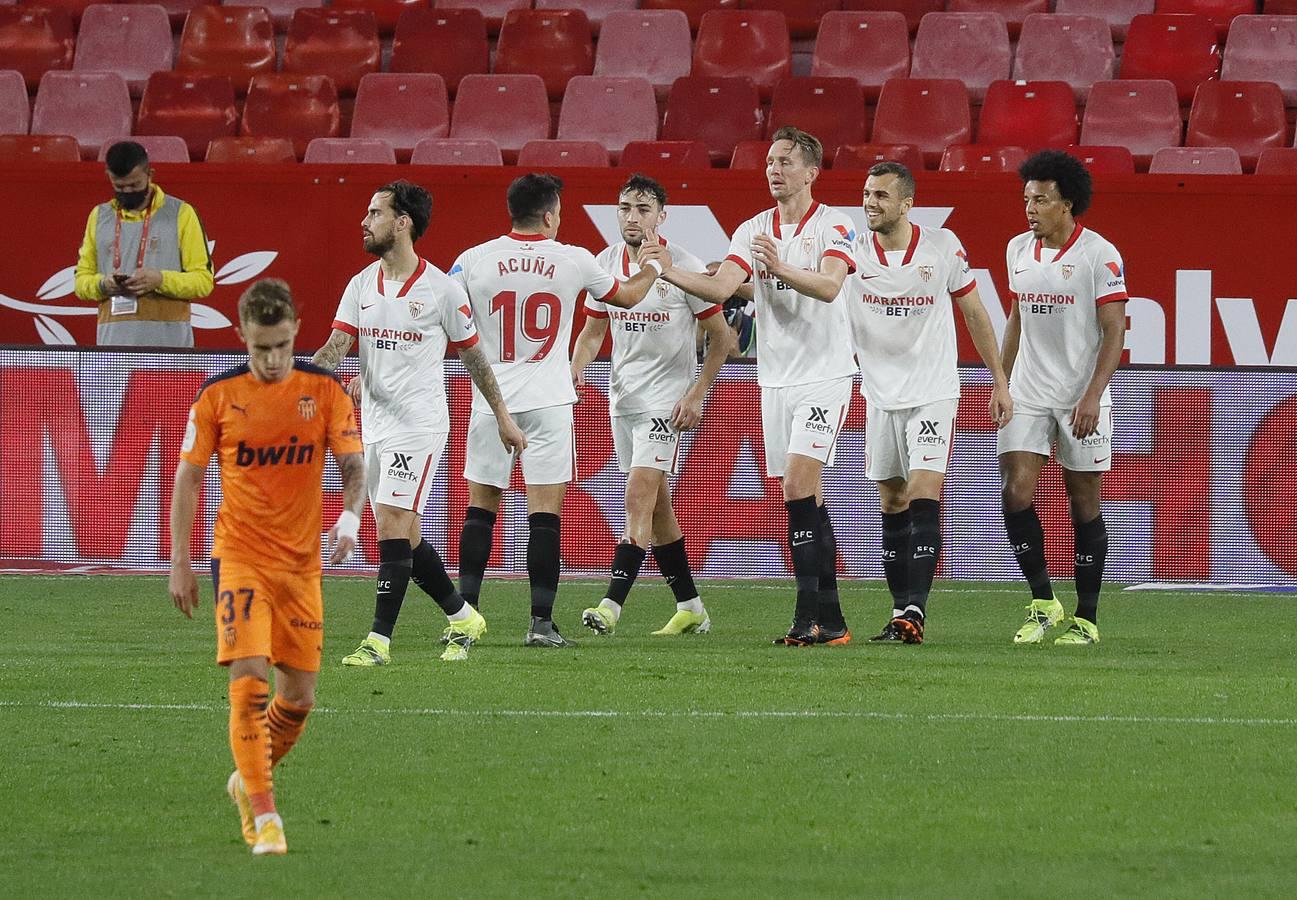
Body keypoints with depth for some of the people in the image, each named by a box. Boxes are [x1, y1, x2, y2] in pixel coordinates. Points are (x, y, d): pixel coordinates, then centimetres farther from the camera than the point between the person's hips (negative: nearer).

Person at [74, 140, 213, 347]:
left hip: (168, 340, -3)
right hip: (114, 341, 3)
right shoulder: (99, 217, 15)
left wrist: (160, 280, -16)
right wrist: (104, 284, -6)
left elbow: (203, 280, 1)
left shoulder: (181, 214, 5)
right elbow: (81, 282, 17)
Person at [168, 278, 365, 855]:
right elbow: (188, 477, 3)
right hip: (239, 557, -2)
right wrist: (180, 563, 0)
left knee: (300, 694, 5)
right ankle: (263, 812, -13)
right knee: (249, 678, -16)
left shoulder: (325, 391, -1)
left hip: (301, 562, 2)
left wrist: (349, 516, -22)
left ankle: (249, 780, 31)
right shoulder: (219, 395, -4)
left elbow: (352, 465, 0)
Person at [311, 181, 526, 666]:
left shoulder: (441, 289, -6)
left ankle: (379, 639, -13)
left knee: (392, 529, -14)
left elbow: (472, 355, 4)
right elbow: (337, 345, -2)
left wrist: (503, 417, 10)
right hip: (374, 423, 6)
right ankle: (462, 617, 27)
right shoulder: (361, 285, 8)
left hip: (419, 423, -6)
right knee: (404, 537, 9)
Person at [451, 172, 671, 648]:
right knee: (545, 513, -1)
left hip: (492, 400, 1)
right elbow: (626, 296, 15)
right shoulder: (573, 261, -2)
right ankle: (541, 622, -5)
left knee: (481, 507, 10)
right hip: (548, 402, -1)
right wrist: (656, 266, 33)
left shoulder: (474, 260, -4)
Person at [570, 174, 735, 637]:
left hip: (667, 399, -7)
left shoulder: (683, 266, -10)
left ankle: (612, 603, -23)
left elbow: (721, 337, -4)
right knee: (656, 505, 11)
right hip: (623, 397, 7)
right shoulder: (606, 263, 5)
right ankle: (690, 607, 20)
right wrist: (573, 372, -4)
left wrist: (695, 396, -11)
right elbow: (592, 332, 16)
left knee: (638, 497, -17)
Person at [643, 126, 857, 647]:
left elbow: (830, 286, -23)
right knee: (806, 503, 6)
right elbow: (721, 287, -3)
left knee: (800, 487, -18)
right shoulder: (753, 231, 10)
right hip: (776, 380, 6)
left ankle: (809, 616, -19)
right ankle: (829, 619, 9)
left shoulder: (834, 226, -6)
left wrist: (781, 268, -40)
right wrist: (666, 271, -18)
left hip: (824, 374, -6)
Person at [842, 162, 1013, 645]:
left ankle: (916, 608, -20)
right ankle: (901, 610, 12)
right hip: (881, 396, 3)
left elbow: (975, 313, 5)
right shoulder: (853, 251, -2)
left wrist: (1000, 382, 6)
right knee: (892, 505, 6)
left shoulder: (943, 246, -4)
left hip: (933, 393, -3)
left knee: (923, 496, -14)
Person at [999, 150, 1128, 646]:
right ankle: (1042, 601, 4)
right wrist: (1001, 383, 17)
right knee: (1016, 491, -8)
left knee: (1084, 501, 1)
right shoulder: (1018, 250, 9)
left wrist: (1092, 396, -19)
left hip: (1081, 397, -5)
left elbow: (1114, 331, -10)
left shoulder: (1099, 255, -9)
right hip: (1027, 394, 5)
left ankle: (1086, 618, 8)